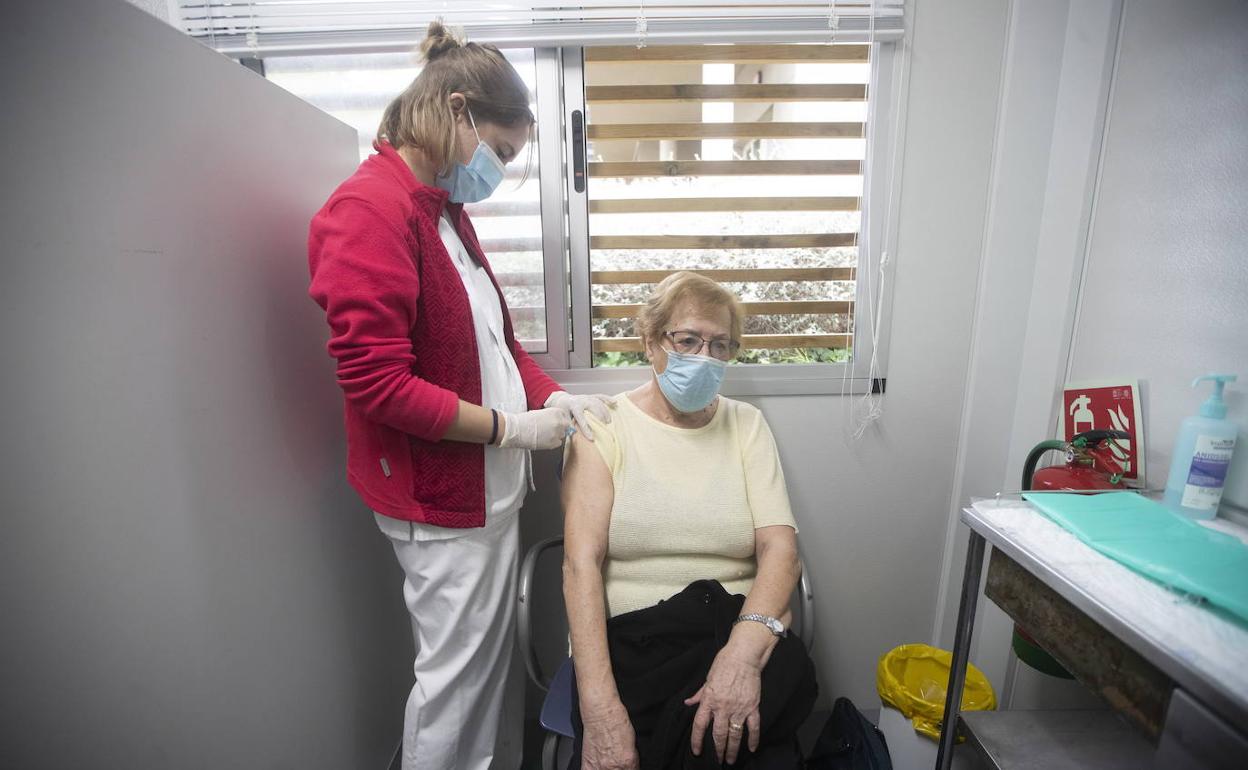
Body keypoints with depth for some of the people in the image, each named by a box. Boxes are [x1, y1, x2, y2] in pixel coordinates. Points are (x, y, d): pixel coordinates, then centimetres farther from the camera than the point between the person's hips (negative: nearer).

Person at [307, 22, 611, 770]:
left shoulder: (446, 210, 12)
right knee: (456, 674, 10)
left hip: (488, 484, 9)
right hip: (440, 497, -8)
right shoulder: (367, 211, -16)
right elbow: (377, 383, -22)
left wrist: (554, 396, 1)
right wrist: (510, 427, -16)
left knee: (498, 658, 22)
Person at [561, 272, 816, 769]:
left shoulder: (746, 424, 8)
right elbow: (581, 563, -10)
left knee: (788, 669, -29)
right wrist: (598, 704, -21)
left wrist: (746, 647, -23)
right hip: (625, 636, -2)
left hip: (736, 630, 3)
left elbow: (779, 548, -4)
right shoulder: (603, 427, 0)